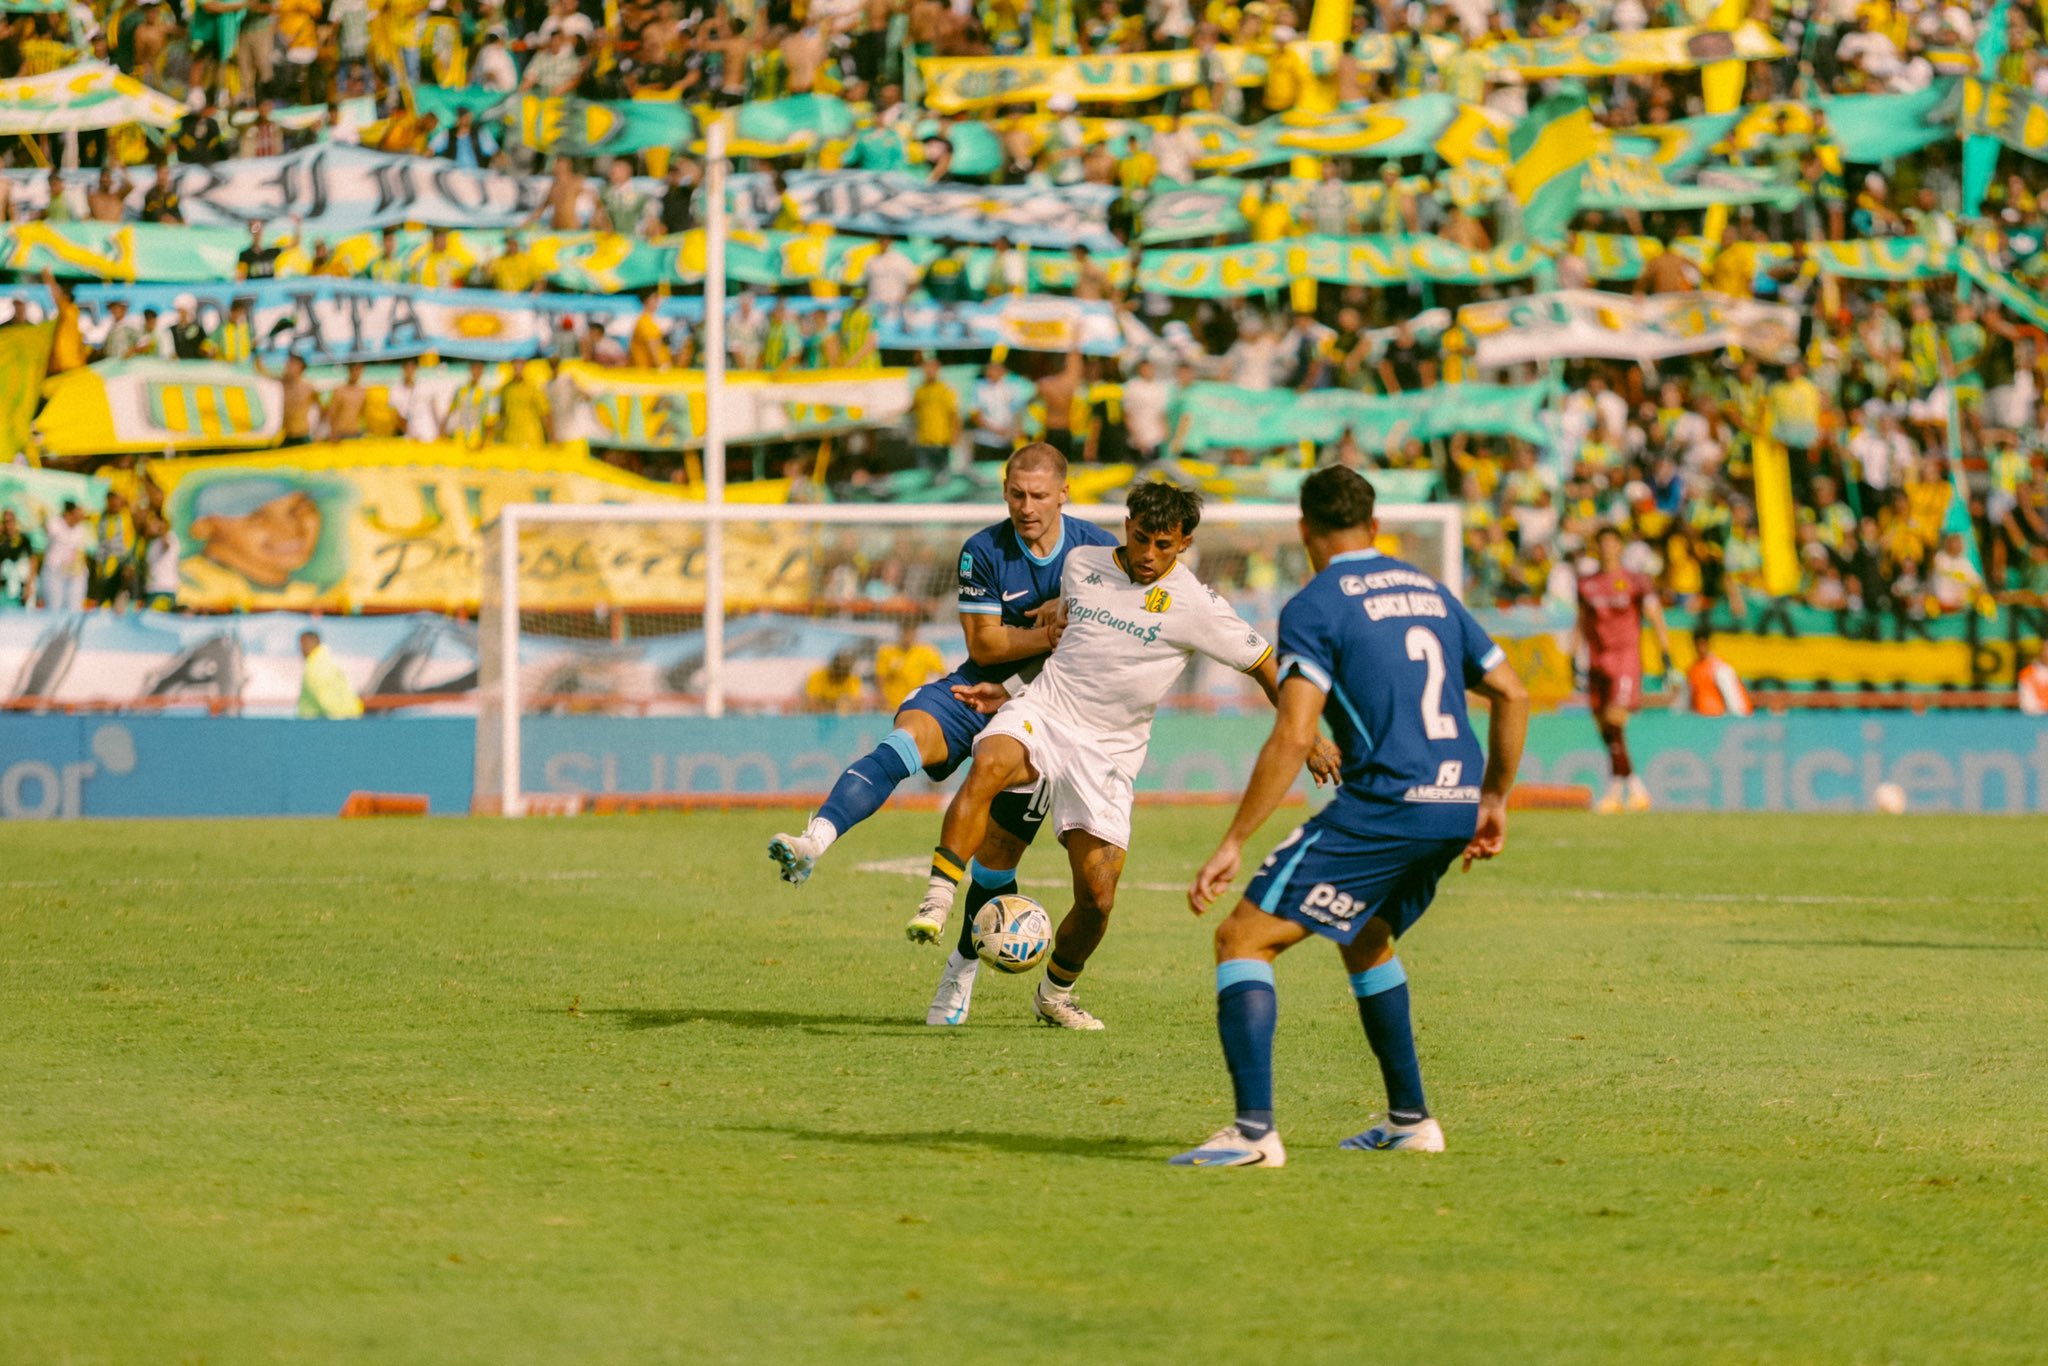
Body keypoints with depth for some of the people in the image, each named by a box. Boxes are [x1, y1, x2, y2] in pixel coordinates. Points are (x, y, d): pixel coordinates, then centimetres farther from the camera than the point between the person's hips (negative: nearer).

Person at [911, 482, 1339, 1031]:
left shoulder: (1194, 605, -5)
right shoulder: (1081, 565, 6)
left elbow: (1265, 666, 3)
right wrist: (1011, 691, 21)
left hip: (1107, 753, -1)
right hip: (1041, 715, 1)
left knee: (1098, 897, -7)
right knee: (989, 766, -36)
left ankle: (1055, 995, 21)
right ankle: (935, 907, -39)